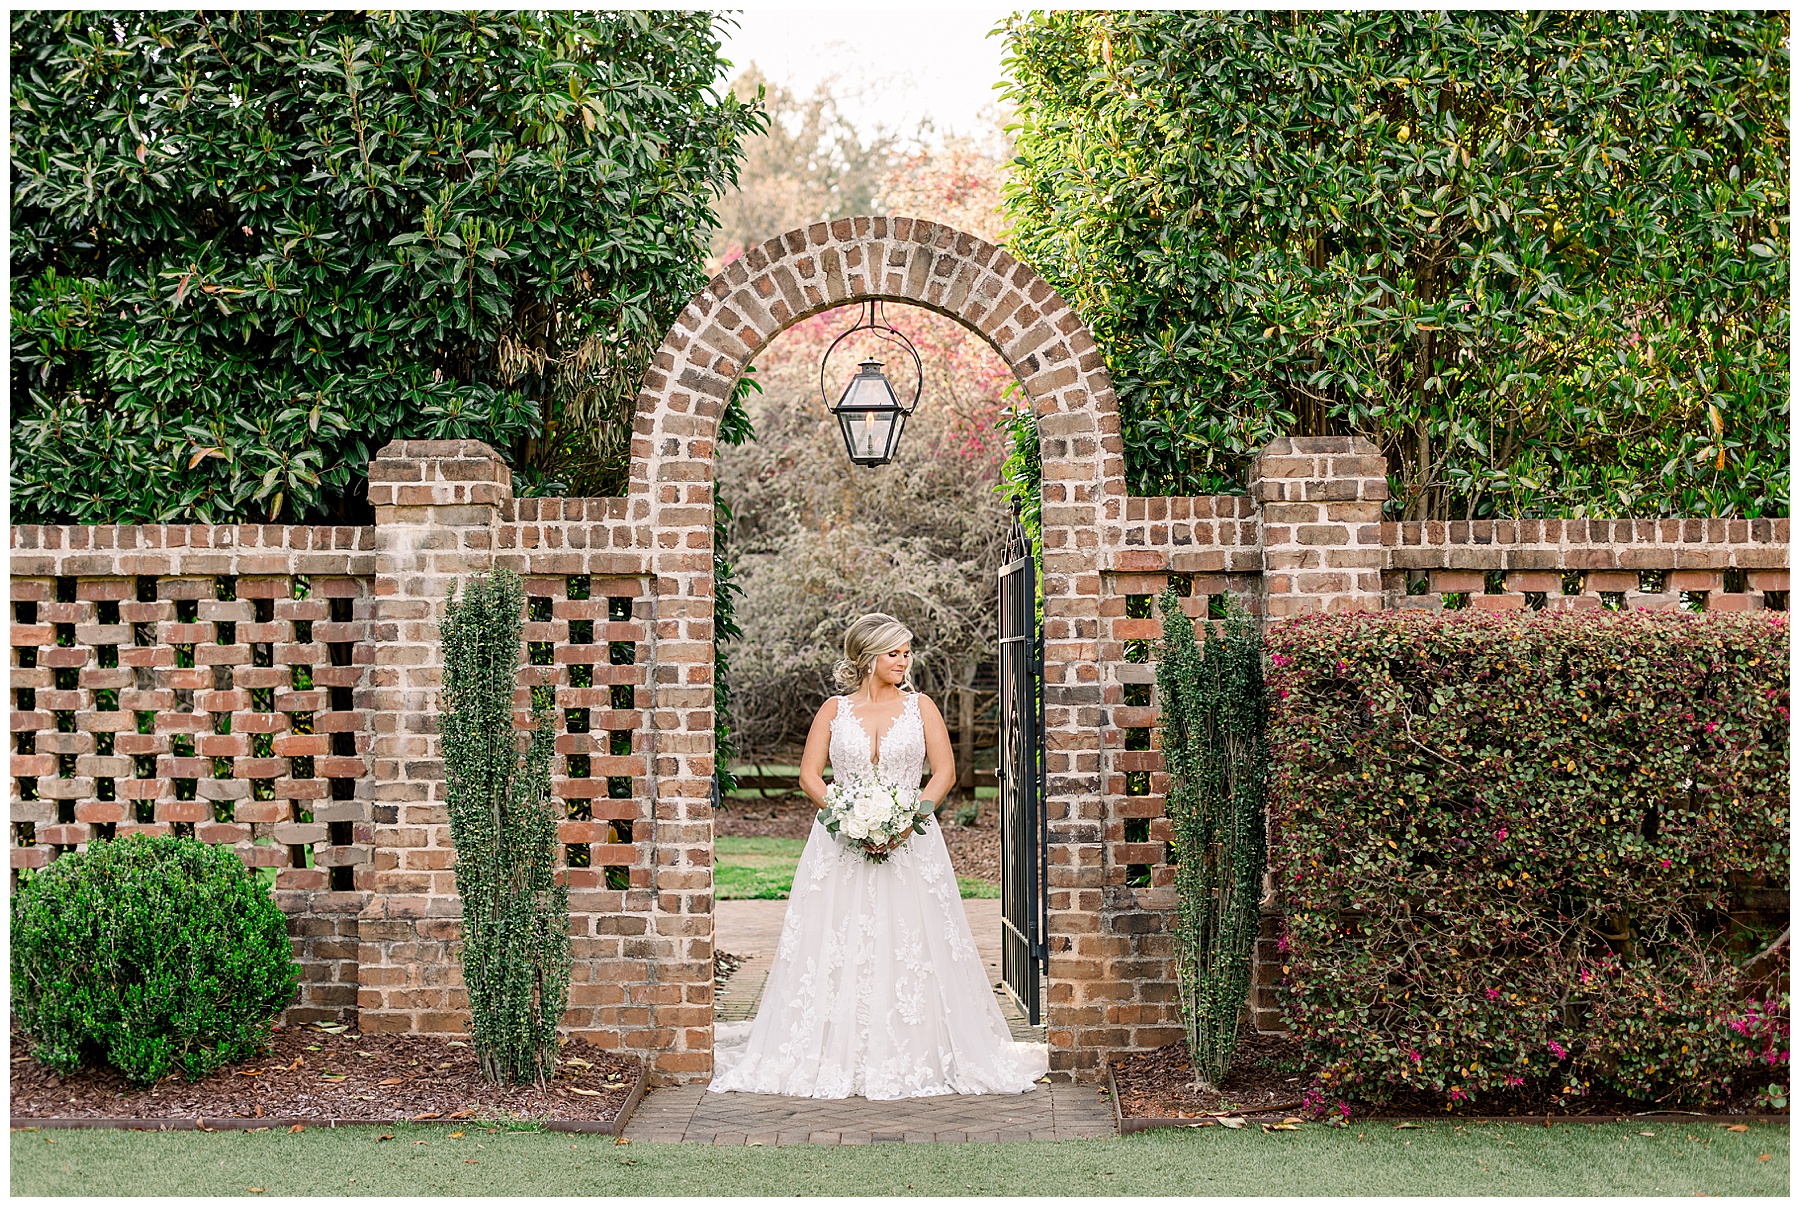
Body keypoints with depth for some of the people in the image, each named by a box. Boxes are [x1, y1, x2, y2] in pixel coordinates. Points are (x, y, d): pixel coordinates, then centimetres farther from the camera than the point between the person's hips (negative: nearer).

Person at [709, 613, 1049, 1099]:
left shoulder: (920, 706, 7)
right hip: (842, 842, 0)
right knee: (835, 946, -4)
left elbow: (944, 770, 2)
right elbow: (809, 775, 3)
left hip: (909, 841, 0)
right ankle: (837, 1055, 3)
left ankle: (913, 1055, 3)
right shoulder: (834, 710, 7)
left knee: (912, 945, -5)